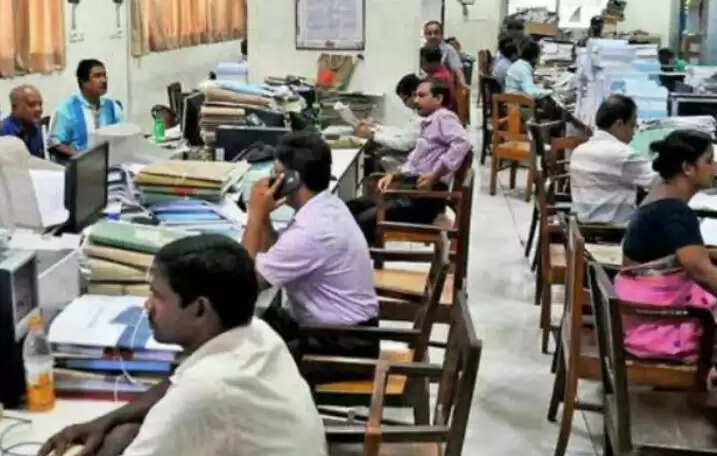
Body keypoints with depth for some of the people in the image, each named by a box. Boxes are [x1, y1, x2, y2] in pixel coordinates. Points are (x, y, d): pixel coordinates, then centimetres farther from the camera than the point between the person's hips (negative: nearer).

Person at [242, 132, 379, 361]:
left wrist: (256, 214, -15)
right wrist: (263, 215, -3)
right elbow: (275, 256, 11)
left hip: (344, 345, -9)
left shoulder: (311, 230, -27)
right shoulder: (326, 206, 3)